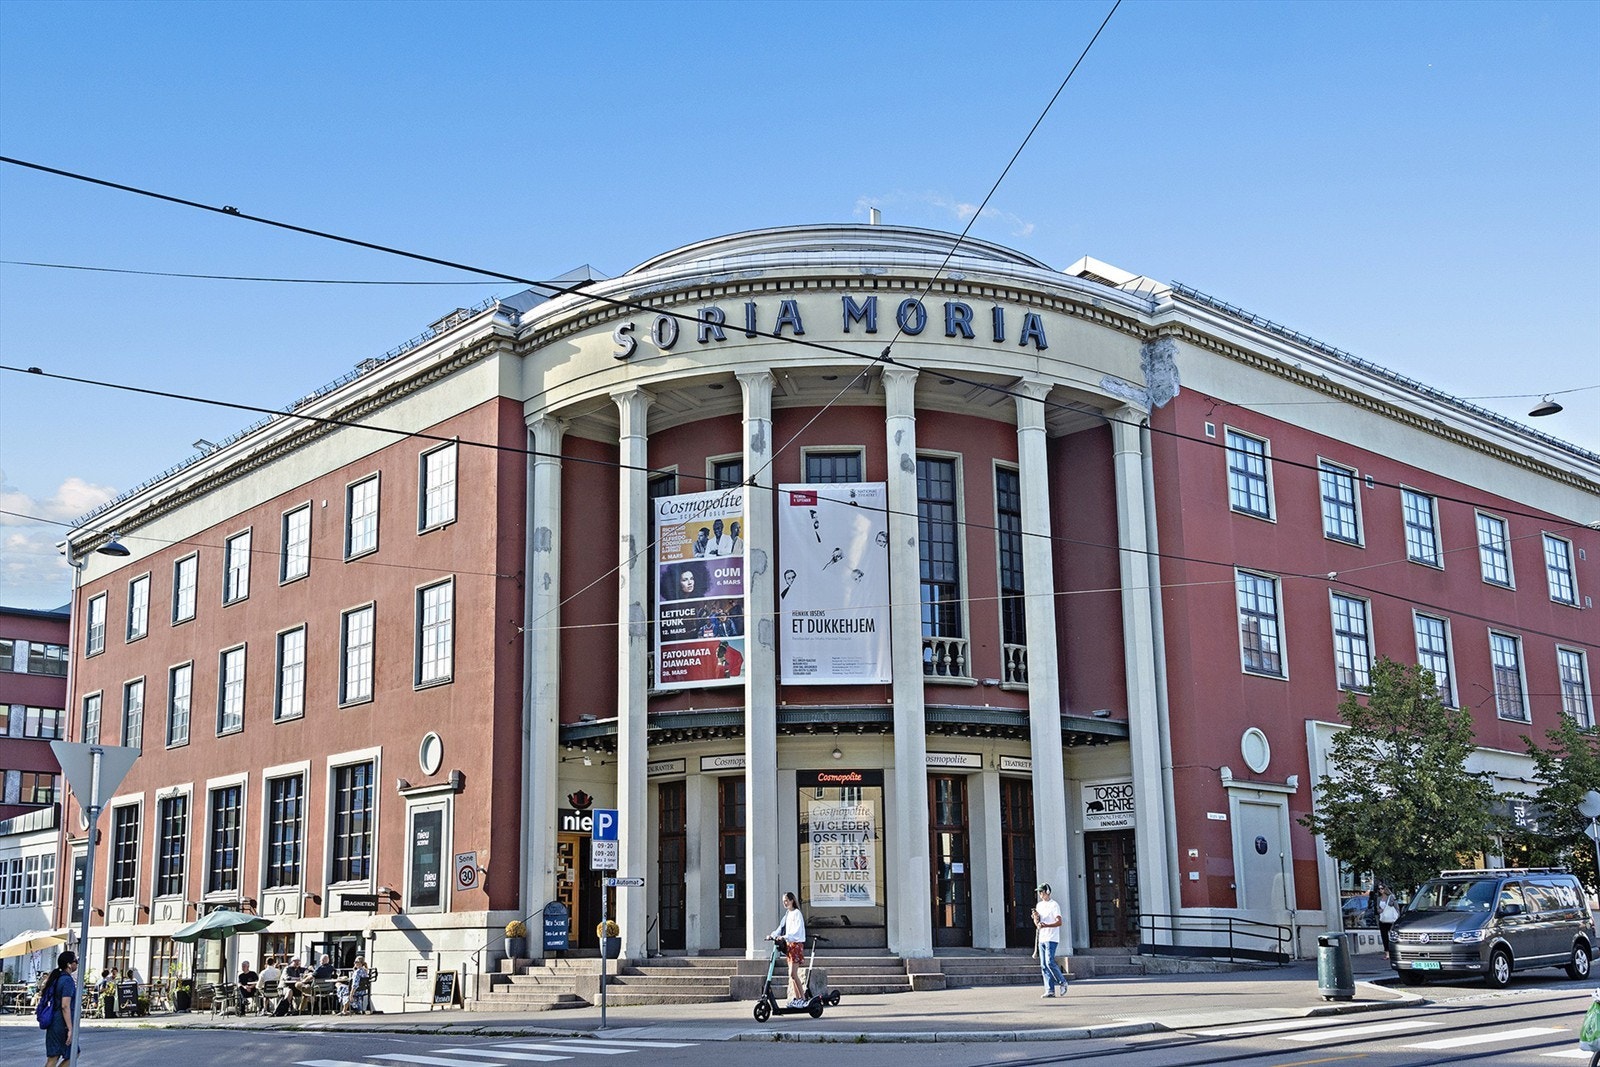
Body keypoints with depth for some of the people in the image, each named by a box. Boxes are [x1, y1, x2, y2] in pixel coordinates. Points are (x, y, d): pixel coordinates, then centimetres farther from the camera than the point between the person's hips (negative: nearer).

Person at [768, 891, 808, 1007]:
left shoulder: (796, 913, -9)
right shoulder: (787, 914, 17)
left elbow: (796, 931, -20)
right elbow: (781, 928, 13)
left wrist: (785, 937, -32)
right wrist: (773, 935, -3)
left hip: (796, 944, -8)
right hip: (789, 945, 8)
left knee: (793, 974, -12)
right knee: (792, 974, 8)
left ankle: (803, 998, -9)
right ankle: (796, 998, 12)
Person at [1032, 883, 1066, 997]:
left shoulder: (1054, 905, -5)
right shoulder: (1039, 905, 17)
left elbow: (1059, 922, -15)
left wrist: (1046, 925, -28)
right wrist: (1036, 917, -3)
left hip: (1051, 939, -7)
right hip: (1041, 939, 7)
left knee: (1050, 962, -16)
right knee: (1043, 966, 2)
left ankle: (1062, 983, 2)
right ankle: (1050, 991, 2)